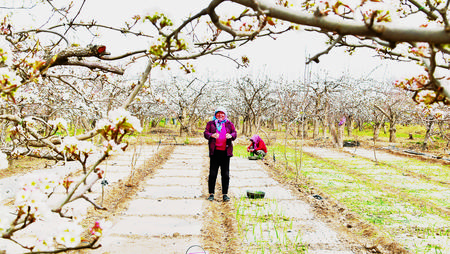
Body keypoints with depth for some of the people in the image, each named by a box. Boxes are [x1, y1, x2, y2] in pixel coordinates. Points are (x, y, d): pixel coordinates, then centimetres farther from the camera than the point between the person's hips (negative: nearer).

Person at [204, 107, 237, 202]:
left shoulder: (229, 124, 15)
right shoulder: (210, 123, 12)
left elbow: (234, 133, 8)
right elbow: (205, 133, 2)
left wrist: (231, 135, -15)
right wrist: (212, 135, -20)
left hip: (225, 151, 1)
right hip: (214, 151, -1)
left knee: (225, 174, 3)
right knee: (212, 173, 0)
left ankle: (225, 194, 10)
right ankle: (211, 194, 8)